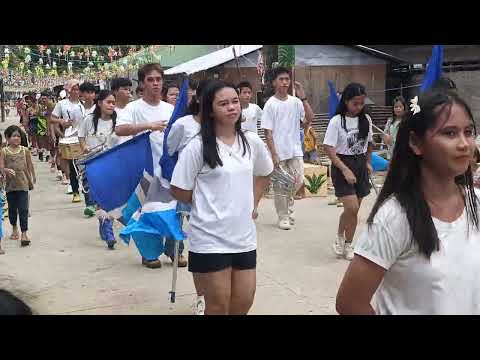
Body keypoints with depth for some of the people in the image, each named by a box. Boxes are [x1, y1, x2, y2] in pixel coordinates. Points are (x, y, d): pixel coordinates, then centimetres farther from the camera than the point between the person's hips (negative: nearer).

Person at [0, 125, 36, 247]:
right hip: (10, 184, 1)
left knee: (23, 209, -6)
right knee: (12, 208, 16)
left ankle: (24, 233, -4)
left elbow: (30, 165, 9)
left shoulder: (25, 150, 1)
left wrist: (33, 178, 15)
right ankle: (14, 228, 37)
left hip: (23, 184, -1)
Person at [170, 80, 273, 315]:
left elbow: (265, 173, 21)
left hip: (244, 235, 5)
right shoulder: (197, 147, -12)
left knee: (243, 303, 14)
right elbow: (179, 191, -7)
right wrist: (208, 204, 2)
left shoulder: (252, 142, 2)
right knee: (218, 306, 6)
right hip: (210, 238, -5)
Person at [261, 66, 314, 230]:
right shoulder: (270, 104, -6)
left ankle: (288, 203, 30)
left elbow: (309, 119, -5)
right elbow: (268, 132, -7)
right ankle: (283, 217, 18)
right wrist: (274, 154, -13)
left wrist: (303, 97, -11)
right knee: (280, 186, 4)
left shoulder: (295, 101, 4)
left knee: (298, 181, 1)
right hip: (278, 152, -3)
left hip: (295, 150, 3)